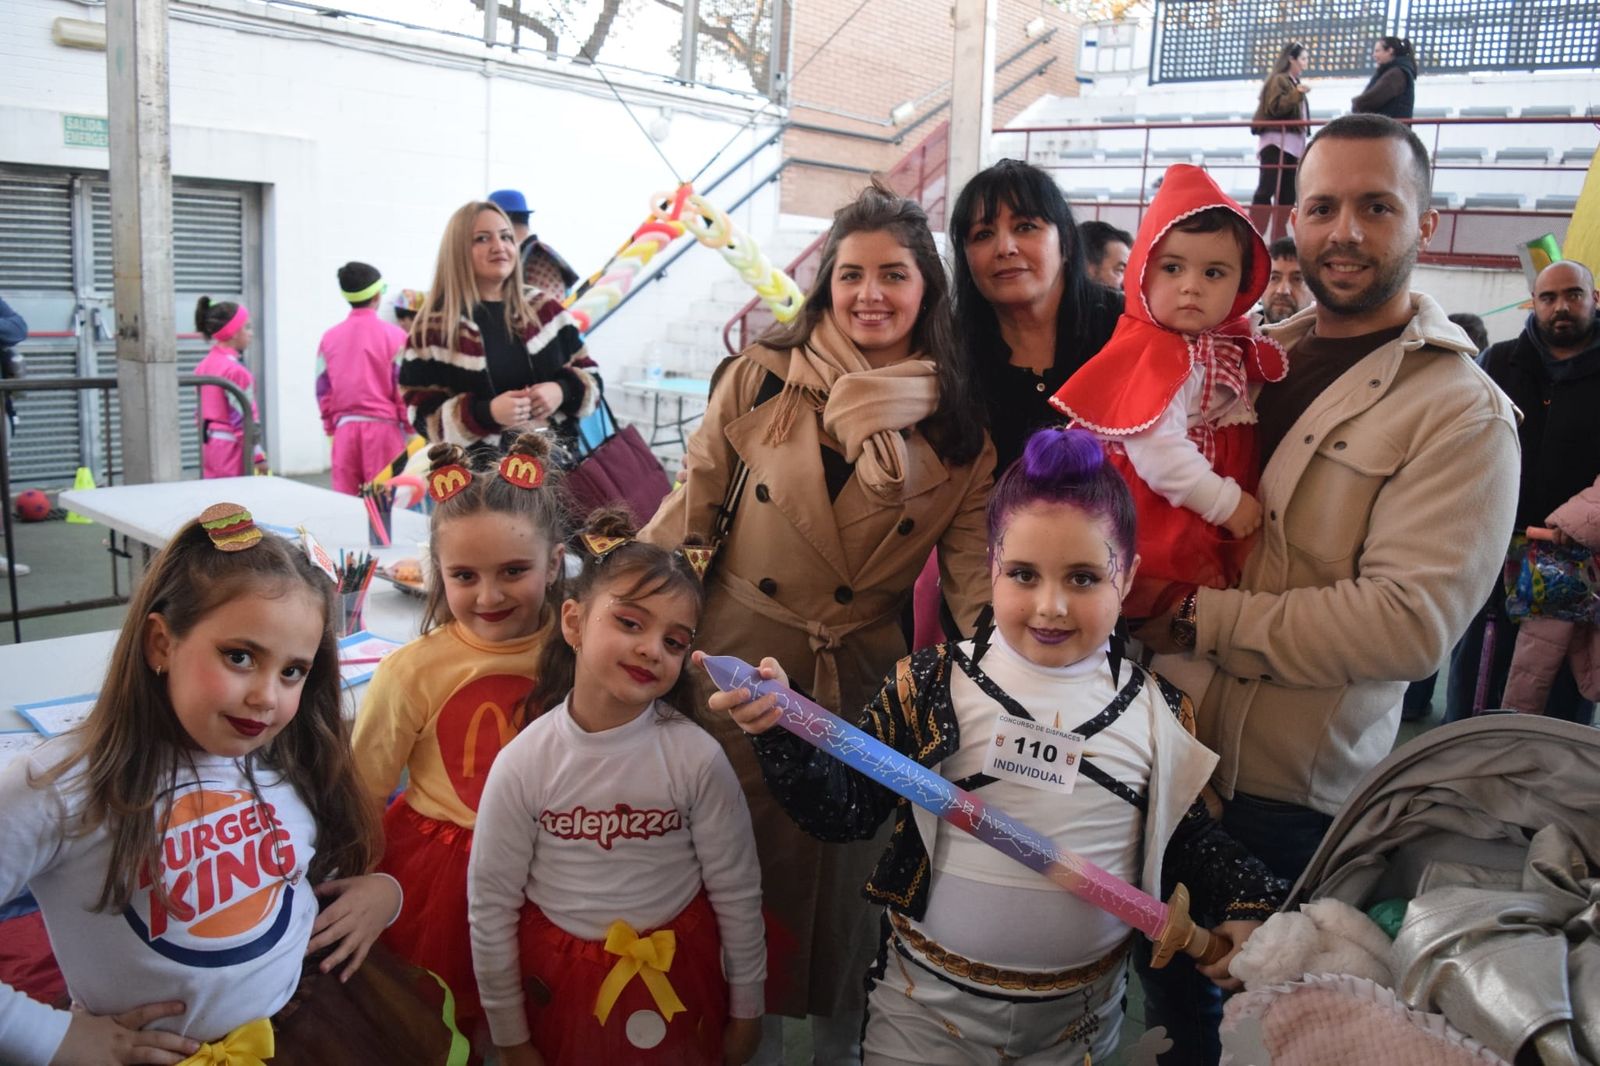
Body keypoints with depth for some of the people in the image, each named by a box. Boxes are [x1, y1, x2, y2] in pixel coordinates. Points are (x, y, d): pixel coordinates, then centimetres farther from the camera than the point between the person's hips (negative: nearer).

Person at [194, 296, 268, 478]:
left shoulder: (203, 365, 10)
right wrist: (258, 455, -13)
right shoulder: (236, 370, -17)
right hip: (231, 448, -9)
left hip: (208, 446, 9)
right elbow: (244, 418, -18)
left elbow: (203, 411, 15)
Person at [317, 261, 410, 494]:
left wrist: (331, 427, 18)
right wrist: (409, 427, 3)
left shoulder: (330, 338, 6)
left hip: (345, 428, 4)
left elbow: (323, 390, 8)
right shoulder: (394, 335, -6)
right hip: (383, 427, -4)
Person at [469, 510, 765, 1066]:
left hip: (678, 978, 0)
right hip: (561, 982, 1)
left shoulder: (696, 757, -18)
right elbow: (490, 909, -6)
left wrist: (746, 1012, 3)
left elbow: (738, 893, -7)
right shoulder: (522, 765, -16)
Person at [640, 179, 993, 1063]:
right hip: (745, 653, 0)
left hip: (871, 668, 1)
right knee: (747, 849, 13)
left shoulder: (963, 417, -3)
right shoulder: (760, 377, -6)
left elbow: (973, 557, -2)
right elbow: (693, 504, -1)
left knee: (848, 859, 15)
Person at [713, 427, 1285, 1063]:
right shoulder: (932, 685, -12)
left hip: (1082, 1013, 2)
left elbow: (1188, 837, 8)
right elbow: (845, 813, -13)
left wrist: (1247, 904, -8)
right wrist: (783, 732, -28)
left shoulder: (1160, 713, -5)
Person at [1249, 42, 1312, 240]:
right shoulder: (1278, 79, -4)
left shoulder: (1293, 82, 23)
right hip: (1277, 142, -10)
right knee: (1267, 190, -16)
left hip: (1291, 144, 10)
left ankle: (1278, 237, 6)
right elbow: (1275, 107, -16)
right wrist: (1297, 94, -25)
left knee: (1288, 193, 5)